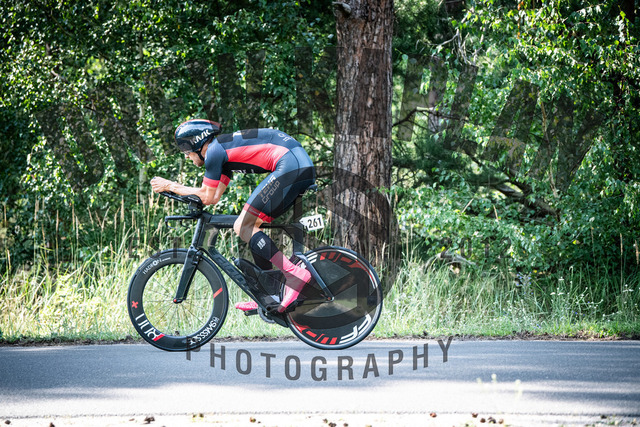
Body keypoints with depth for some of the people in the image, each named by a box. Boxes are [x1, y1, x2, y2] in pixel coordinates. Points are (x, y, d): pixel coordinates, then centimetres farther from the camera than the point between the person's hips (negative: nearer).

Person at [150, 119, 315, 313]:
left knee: (243, 227, -8)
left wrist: (169, 186, 13)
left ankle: (295, 274, -16)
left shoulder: (214, 150, -3)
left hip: (290, 165, -10)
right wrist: (173, 187, 28)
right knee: (250, 227, 15)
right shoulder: (223, 149, 26)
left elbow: (207, 197, 2)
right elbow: (215, 197, 28)